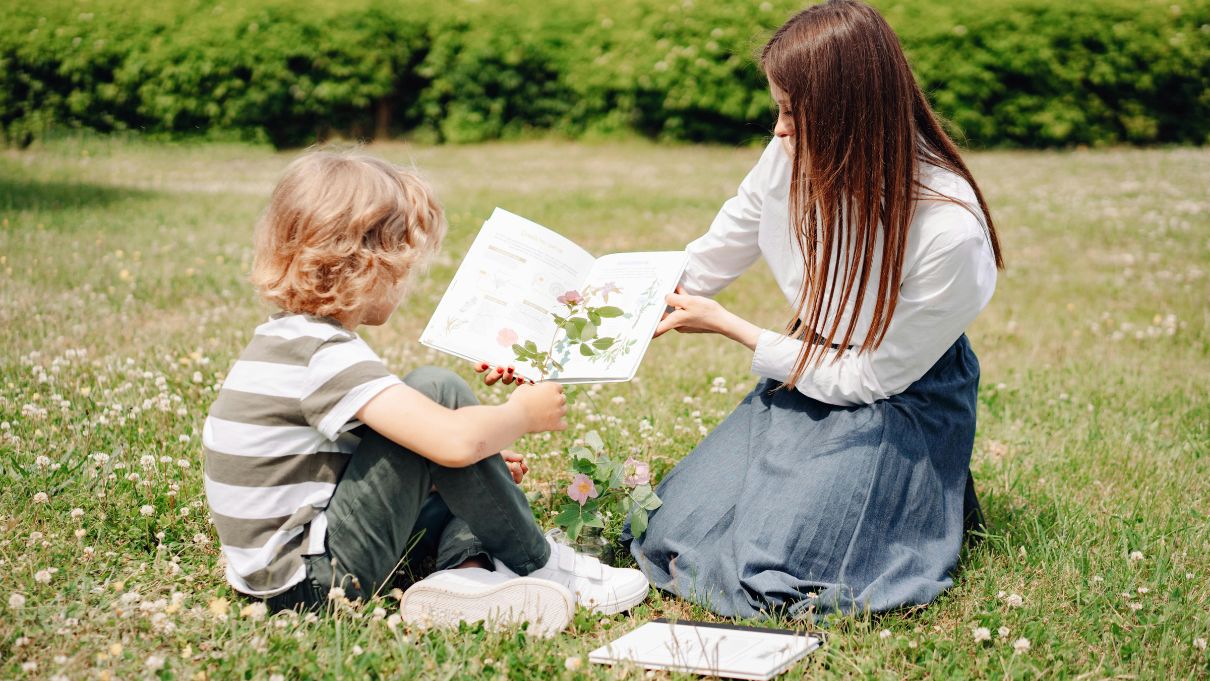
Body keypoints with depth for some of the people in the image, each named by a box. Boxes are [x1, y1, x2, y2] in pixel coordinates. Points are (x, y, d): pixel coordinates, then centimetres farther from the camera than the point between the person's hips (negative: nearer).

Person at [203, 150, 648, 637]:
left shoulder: (285, 340, 11)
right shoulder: (328, 354, -20)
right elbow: (456, 440, -30)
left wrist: (483, 472, 18)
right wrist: (524, 414, -9)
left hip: (275, 572, 10)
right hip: (314, 581, -10)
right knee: (438, 389, -13)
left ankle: (466, 571, -10)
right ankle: (539, 565, -3)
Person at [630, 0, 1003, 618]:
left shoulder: (951, 233, -31)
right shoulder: (792, 158, -16)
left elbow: (870, 377, -18)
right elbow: (716, 257, 5)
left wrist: (726, 326, -15)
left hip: (902, 399, -6)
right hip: (810, 368, 6)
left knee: (768, 565, -21)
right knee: (674, 532, -5)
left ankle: (932, 495, 7)